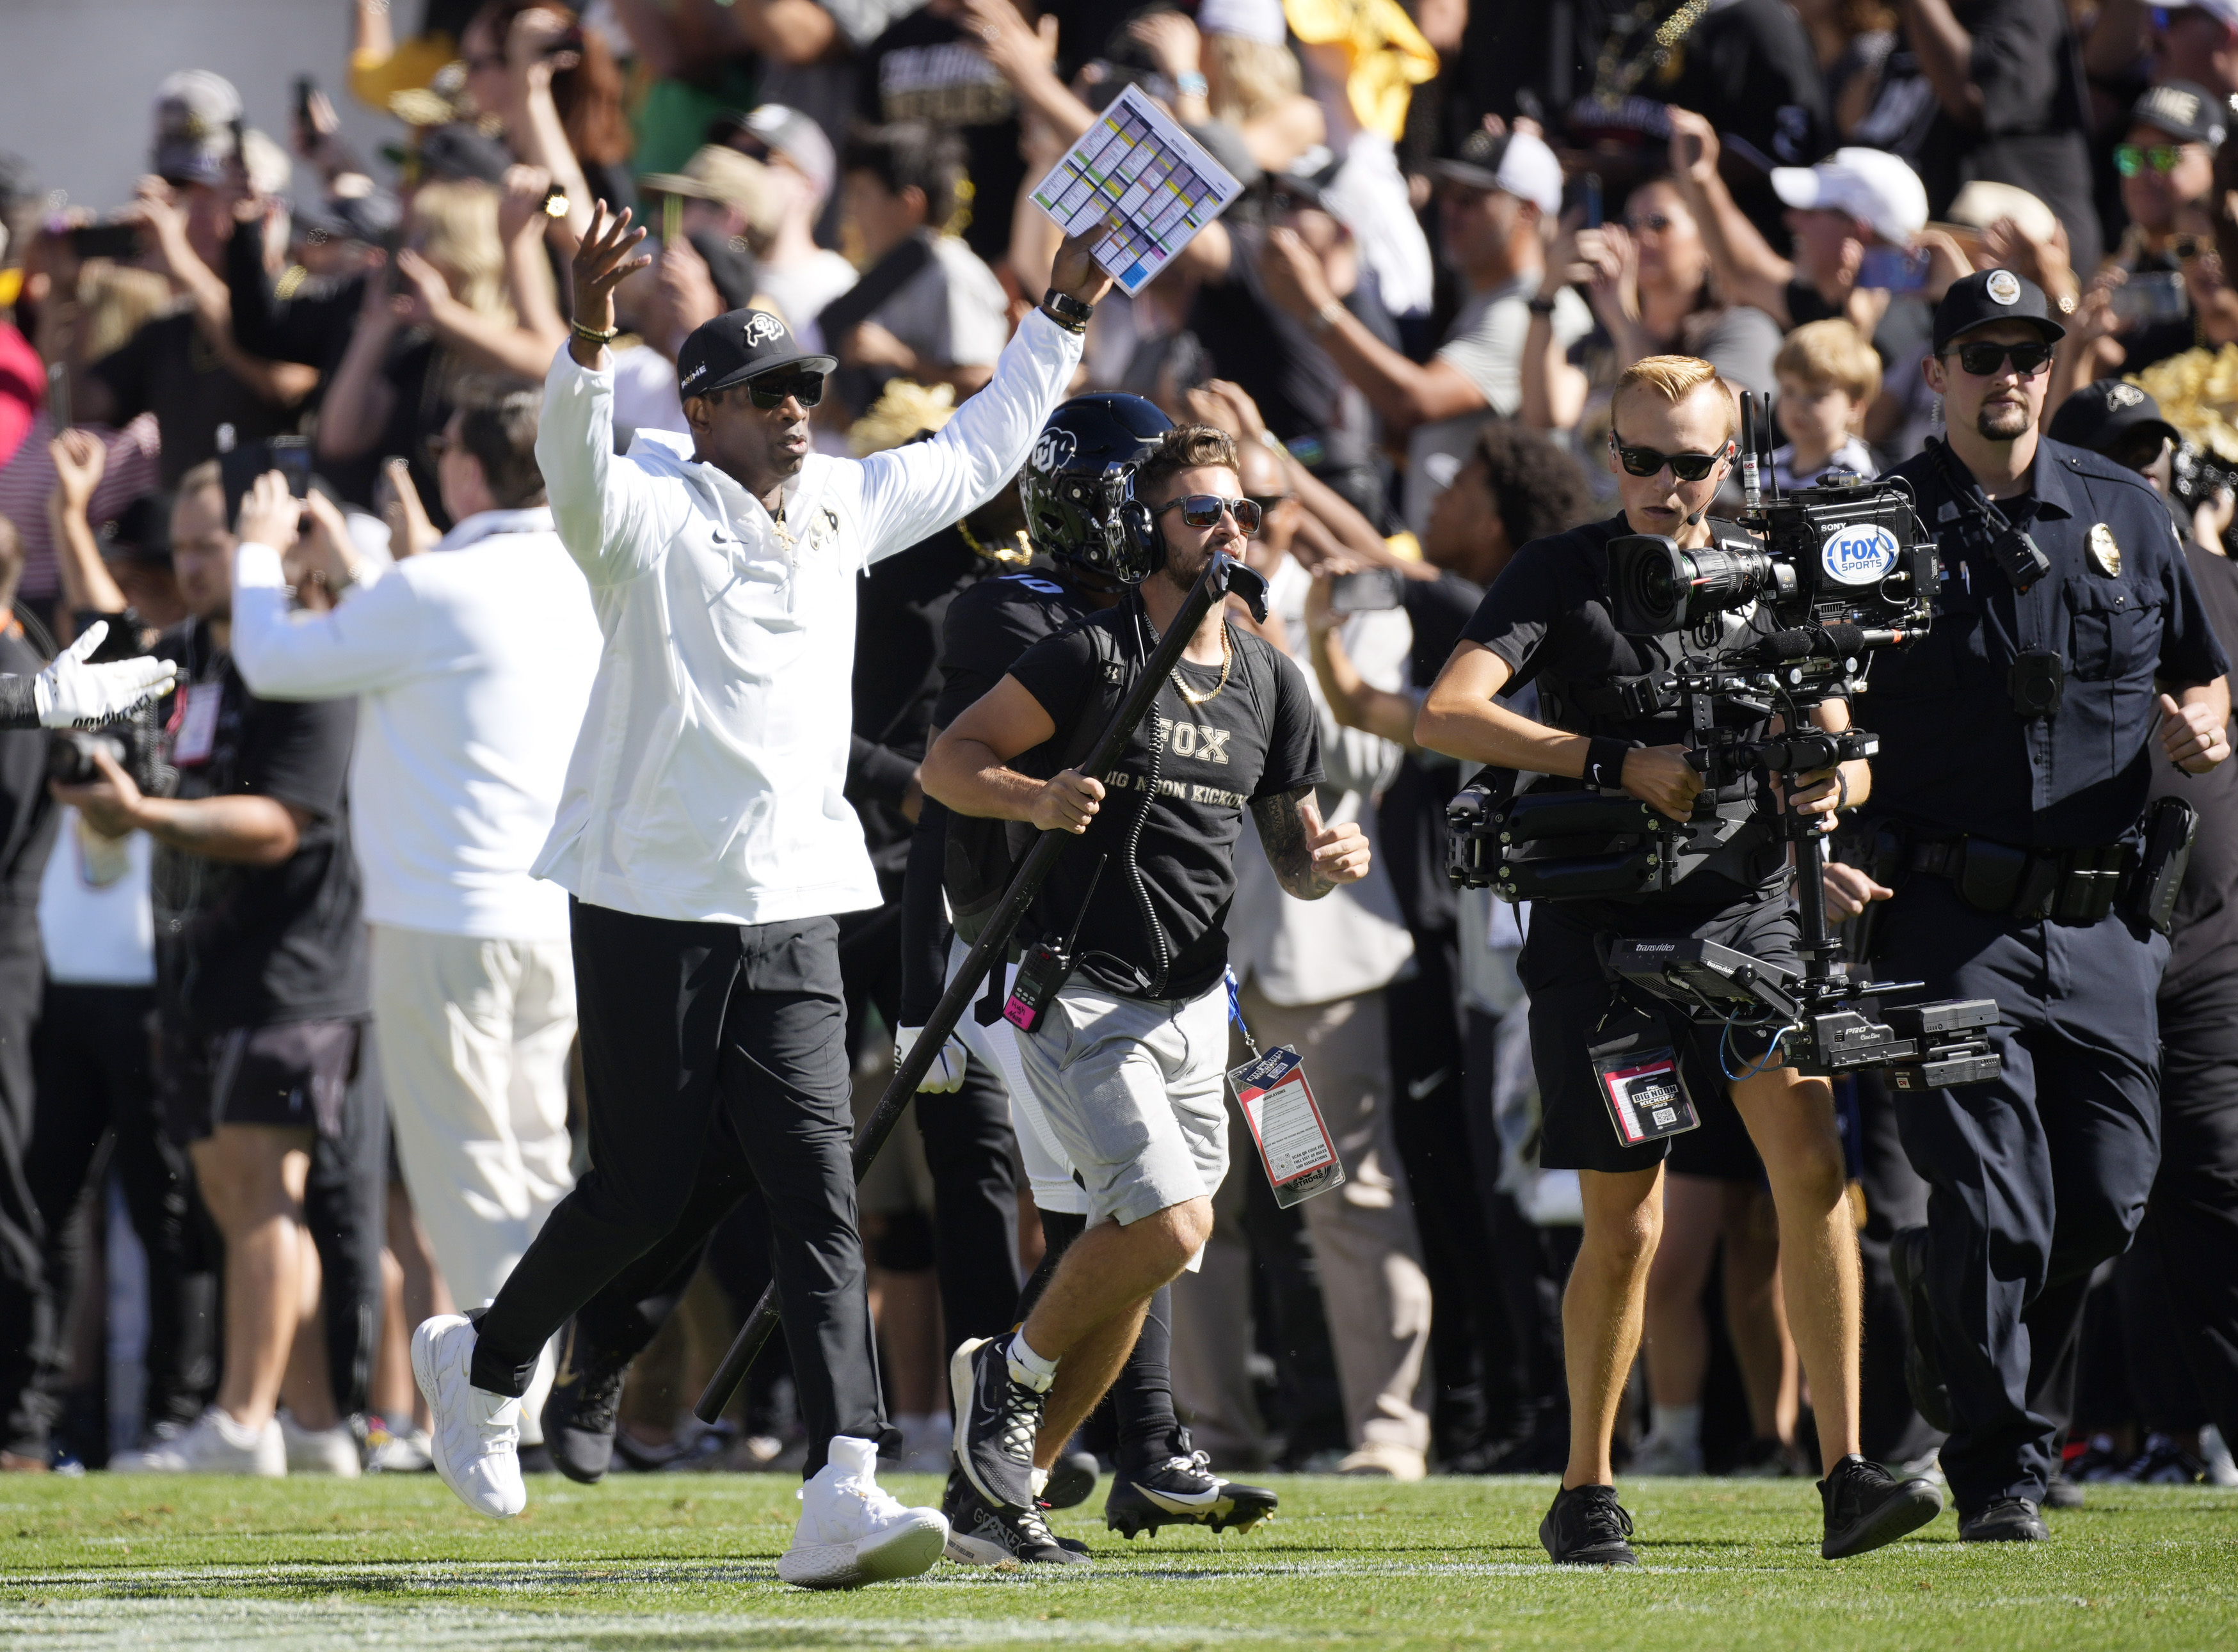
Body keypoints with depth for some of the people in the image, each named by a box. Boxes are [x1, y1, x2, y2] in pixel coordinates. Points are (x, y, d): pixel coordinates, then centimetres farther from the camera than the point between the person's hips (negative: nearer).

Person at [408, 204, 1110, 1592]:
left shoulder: (844, 503, 12)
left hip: (797, 915, 5)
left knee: (817, 1188, -8)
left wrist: (1063, 319, 24)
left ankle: (844, 1491, -18)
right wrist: (591, 342, -49)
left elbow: (976, 455, 27)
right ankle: (485, 1360, 31)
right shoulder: (652, 513, -8)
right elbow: (576, 468, -31)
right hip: (651, 903, -5)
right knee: (650, 1187, 1)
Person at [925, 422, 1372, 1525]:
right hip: (1080, 996, -7)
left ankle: (1004, 1485, 17)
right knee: (1171, 1225, -19)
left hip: (1195, 1007, 7)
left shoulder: (1270, 686, 11)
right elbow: (947, 762, -8)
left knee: (1130, 1257, 6)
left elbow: (1291, 853, 18)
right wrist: (1033, 799, -27)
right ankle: (1010, 1373, 5)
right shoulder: (1093, 655, -9)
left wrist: (1329, 861, -5)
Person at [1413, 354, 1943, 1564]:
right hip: (1602, 928, -2)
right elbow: (1445, 715, -15)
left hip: (1744, 907, 2)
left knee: (1811, 1159, -17)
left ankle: (1845, 1477, -17)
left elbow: (1838, 740, 11)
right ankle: (1585, 1493, 18)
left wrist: (1829, 774, -15)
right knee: (1625, 1224, 0)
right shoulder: (1561, 576, -1)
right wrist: (1619, 763, -22)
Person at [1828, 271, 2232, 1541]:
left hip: (2103, 922, 4)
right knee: (1992, 1209, -10)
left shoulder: (2126, 514, 11)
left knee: (2108, 1201, 3)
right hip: (1953, 914, -4)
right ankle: (1999, 1474, 0)